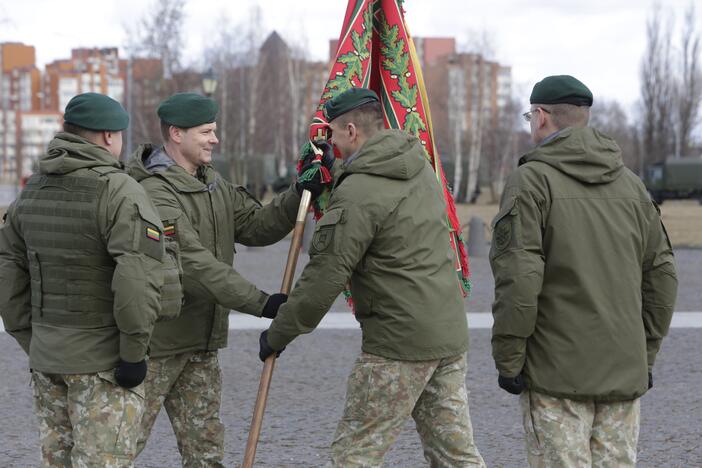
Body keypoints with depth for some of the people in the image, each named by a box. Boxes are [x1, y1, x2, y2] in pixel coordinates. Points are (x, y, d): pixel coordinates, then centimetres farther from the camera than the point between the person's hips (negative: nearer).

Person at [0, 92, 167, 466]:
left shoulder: (32, 191, 9)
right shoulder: (120, 191, -14)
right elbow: (137, 278, -24)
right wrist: (134, 351, -16)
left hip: (46, 355, 7)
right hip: (102, 359, -7)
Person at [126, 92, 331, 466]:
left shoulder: (212, 184, 12)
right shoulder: (154, 193, -20)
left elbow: (255, 226, 9)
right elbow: (194, 265, -27)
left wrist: (301, 195, -6)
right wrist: (262, 303, -29)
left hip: (200, 343, 9)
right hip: (156, 341, -9)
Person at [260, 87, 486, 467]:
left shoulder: (357, 194, -15)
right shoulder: (421, 168, 11)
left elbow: (325, 278, -14)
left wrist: (278, 334, -2)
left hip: (399, 343, -8)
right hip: (450, 335, 8)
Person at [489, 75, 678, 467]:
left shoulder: (532, 180, -8)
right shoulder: (630, 184, 11)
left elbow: (518, 279, -16)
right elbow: (661, 274, 12)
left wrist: (507, 361, -8)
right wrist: (647, 353, 18)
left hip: (556, 375, -5)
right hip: (625, 375, 6)